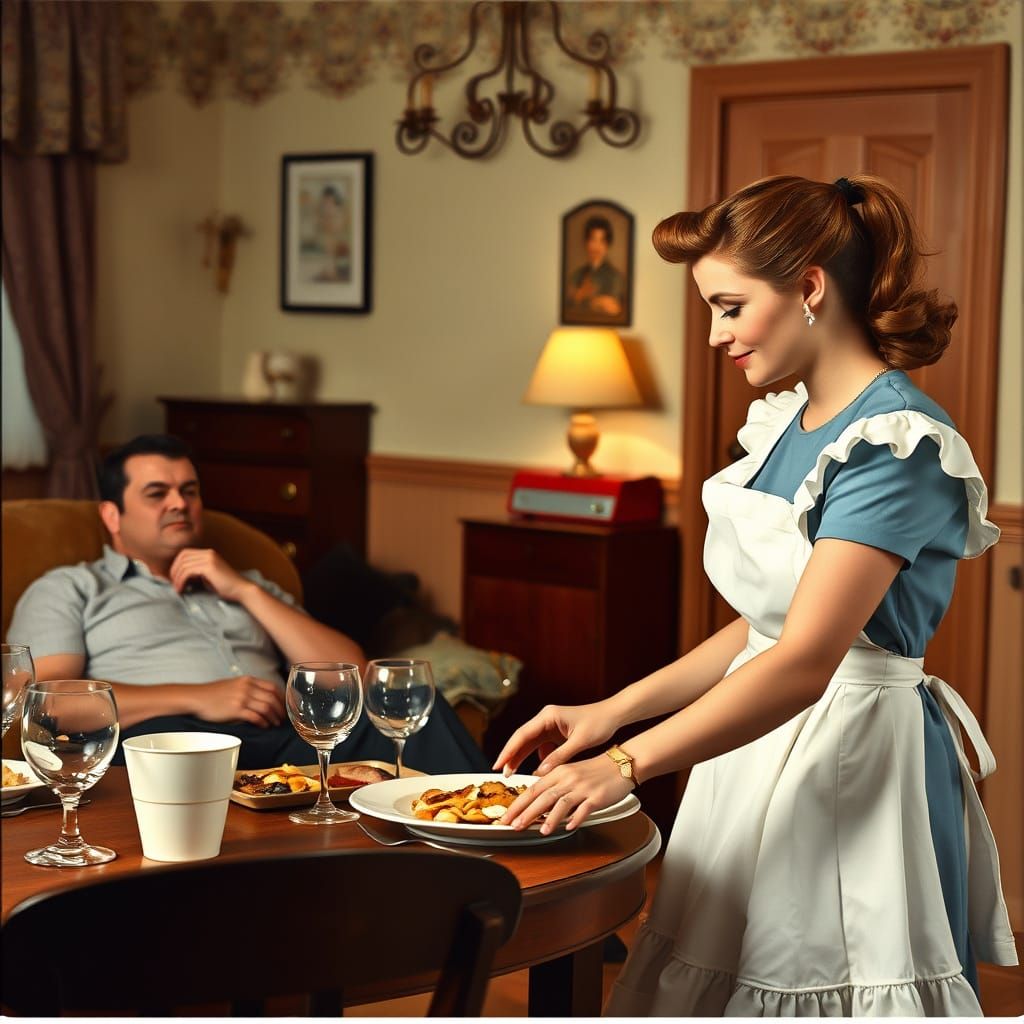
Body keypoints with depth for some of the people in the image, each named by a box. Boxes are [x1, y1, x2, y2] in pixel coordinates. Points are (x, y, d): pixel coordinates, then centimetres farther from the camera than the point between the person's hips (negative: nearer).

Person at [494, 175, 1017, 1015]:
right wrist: (613, 711, 5)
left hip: (854, 762, -8)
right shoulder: (786, 425, 10)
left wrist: (629, 764, -31)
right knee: (723, 986, 11)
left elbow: (807, 660, -26)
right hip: (759, 742, 8)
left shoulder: (895, 441, -17)